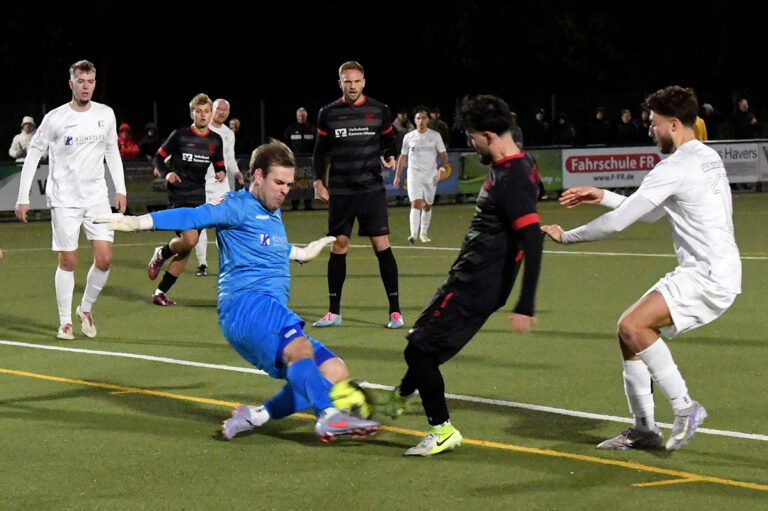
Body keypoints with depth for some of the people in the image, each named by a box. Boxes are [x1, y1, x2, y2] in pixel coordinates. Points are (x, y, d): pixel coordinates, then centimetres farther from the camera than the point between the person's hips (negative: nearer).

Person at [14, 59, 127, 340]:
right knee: (68, 262, -1)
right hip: (64, 199, -3)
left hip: (97, 198, 3)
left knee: (104, 259, -5)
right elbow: (33, 155, -3)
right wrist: (23, 197, -6)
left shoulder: (106, 115, 3)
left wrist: (120, 189, 11)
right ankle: (65, 322, 12)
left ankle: (86, 308, 19)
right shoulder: (54, 119, -8)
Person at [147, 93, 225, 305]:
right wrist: (166, 174, -15)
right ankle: (161, 254, 7)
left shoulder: (215, 140, 9)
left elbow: (219, 166, 20)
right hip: (178, 196, -5)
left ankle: (160, 292, 13)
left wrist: (221, 173, -3)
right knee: (190, 239, -25)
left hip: (199, 199, 5)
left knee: (186, 250, 3)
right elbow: (159, 157, 3)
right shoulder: (179, 135, -4)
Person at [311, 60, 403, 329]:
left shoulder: (379, 111, 2)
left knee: (382, 246, -7)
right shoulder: (328, 113, 4)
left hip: (372, 188, -1)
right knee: (338, 247, 3)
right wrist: (318, 181, 0)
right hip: (340, 191, 1)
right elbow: (320, 151, 8)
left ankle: (395, 311, -2)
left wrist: (389, 157, 6)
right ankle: (334, 312, 13)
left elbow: (389, 142, 19)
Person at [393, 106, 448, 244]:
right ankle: (413, 234, -24)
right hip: (414, 176, -1)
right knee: (416, 204, -16)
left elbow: (443, 155, 4)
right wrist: (397, 176, 9)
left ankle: (424, 233, 26)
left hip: (431, 177, 1)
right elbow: (403, 158, 12)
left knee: (427, 206, 9)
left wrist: (442, 168, -14)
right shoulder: (409, 137, 6)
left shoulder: (435, 136, 3)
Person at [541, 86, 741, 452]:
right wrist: (602, 197, 21)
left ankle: (685, 408, -17)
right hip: (700, 273, 10)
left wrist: (566, 236, 0)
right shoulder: (705, 157, 17)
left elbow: (618, 221, -14)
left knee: (633, 325, -24)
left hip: (709, 277, -10)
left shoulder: (677, 166, -15)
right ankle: (644, 429, 14)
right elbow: (652, 214, 28)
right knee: (630, 331, 10)